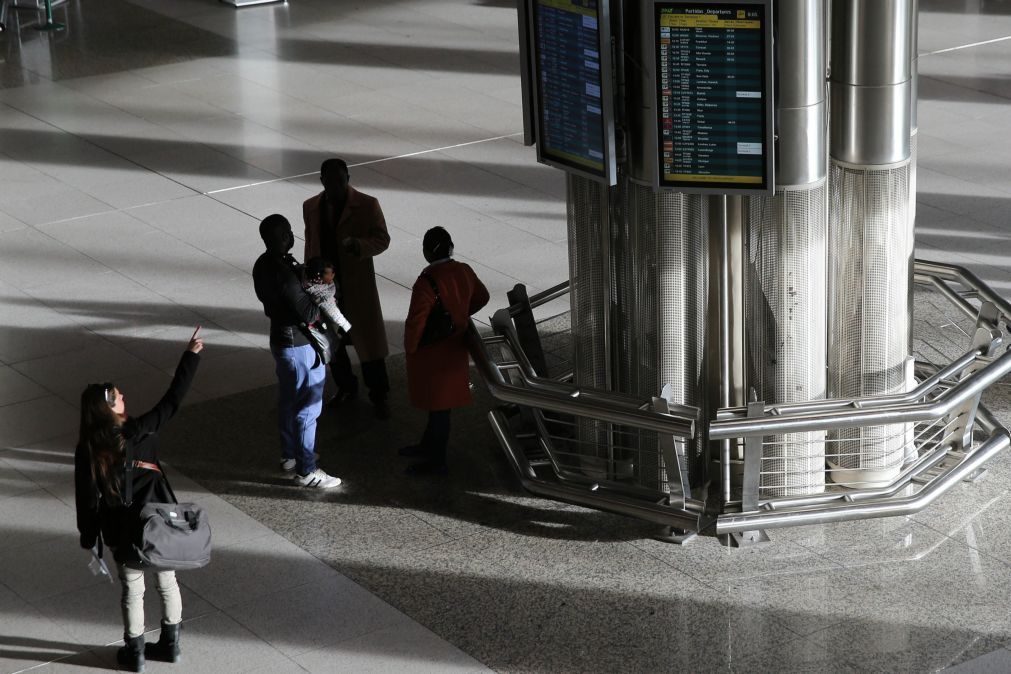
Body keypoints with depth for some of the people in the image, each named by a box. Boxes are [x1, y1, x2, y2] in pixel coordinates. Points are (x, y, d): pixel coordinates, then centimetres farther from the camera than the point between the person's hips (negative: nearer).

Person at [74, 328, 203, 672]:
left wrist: (89, 539, 4)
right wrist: (191, 355, -3)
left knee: (133, 590, 15)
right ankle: (170, 643, 31)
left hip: (124, 531, -1)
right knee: (167, 582, 19)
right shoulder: (141, 429, -11)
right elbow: (172, 400, -7)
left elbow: (87, 498, -7)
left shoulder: (88, 450, -11)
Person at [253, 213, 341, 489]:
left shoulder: (263, 265, -1)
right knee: (308, 407, 2)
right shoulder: (285, 275, -30)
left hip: (280, 339, 10)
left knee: (288, 400, 23)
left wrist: (305, 275, 1)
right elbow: (309, 313, -27)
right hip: (300, 344, -10)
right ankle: (306, 470, 10)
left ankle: (289, 455, 38)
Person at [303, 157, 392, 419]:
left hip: (358, 285, -4)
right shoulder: (311, 207, 1)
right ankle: (345, 387, 34)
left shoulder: (367, 205, -11)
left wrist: (360, 245, -28)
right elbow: (310, 245, 10)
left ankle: (379, 396, 17)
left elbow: (382, 239, -7)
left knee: (368, 340, 3)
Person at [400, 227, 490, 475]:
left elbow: (415, 322, -26)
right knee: (441, 401, 22)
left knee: (438, 406, 6)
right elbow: (481, 297, 13)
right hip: (455, 349, 8)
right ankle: (428, 446, 40)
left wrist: (410, 348, -9)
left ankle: (436, 460, 19)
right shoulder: (464, 272, -5)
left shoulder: (427, 282, -28)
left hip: (432, 355, -8)